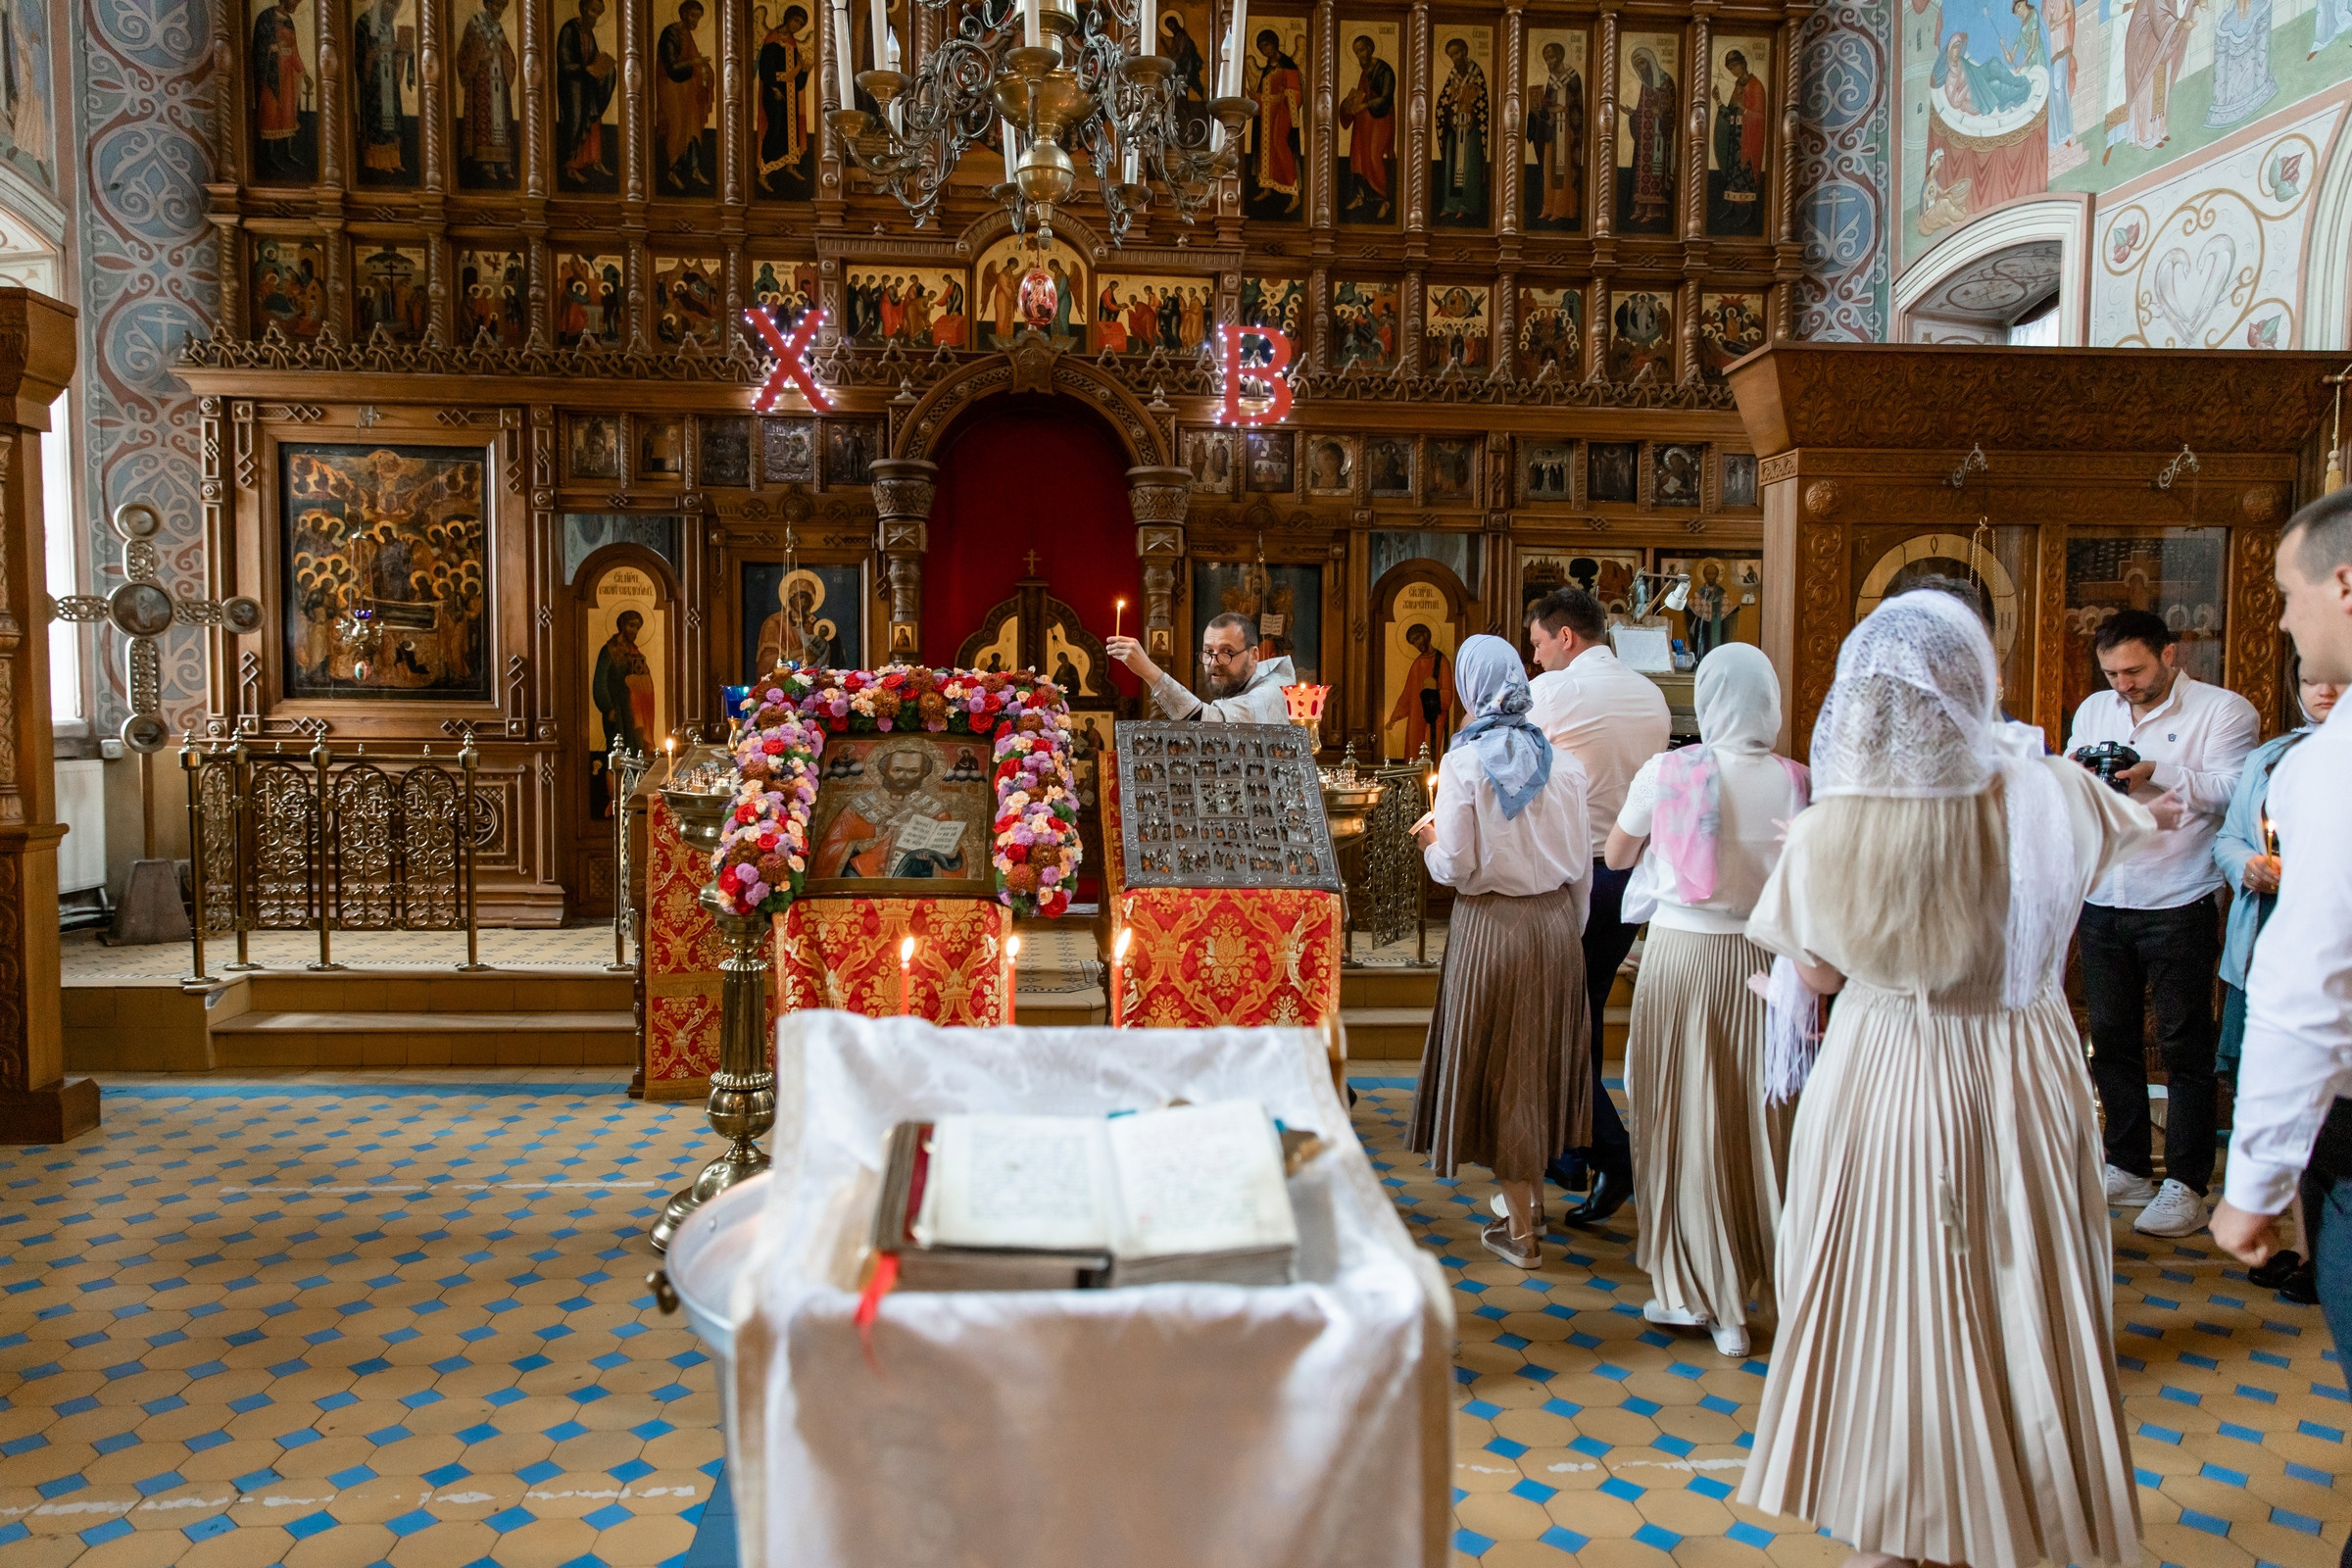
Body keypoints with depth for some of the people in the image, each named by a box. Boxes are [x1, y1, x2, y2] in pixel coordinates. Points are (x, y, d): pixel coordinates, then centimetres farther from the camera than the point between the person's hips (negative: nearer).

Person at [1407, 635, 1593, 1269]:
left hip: (1490, 927, -4)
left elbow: (1456, 867, -14)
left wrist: (1429, 840, 6)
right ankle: (1533, 1197, 35)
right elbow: (1582, 864, 4)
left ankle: (1521, 1230, 15)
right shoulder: (1563, 761, -1)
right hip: (1557, 924, 4)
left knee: (1499, 1071, 7)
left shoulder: (1464, 762, -13)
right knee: (1542, 1058, 20)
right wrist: (1569, 929, 17)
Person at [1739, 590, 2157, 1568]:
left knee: (1882, 1305, 15)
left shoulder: (1828, 830, -18)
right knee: (2016, 1314, 16)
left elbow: (1818, 973, -4)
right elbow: (2140, 824, 7)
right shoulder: (2048, 800, -17)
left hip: (1880, 1085, 1)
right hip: (2017, 1089, 0)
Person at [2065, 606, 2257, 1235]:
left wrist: (2160, 773, -27)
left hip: (2178, 906, -5)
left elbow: (2232, 793, -15)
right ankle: (2128, 1168, 24)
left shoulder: (2223, 710, -3)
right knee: (2111, 1037, 11)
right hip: (2102, 903, 6)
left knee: (2184, 1045, 0)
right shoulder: (2093, 710, 14)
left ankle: (2186, 1185, 8)